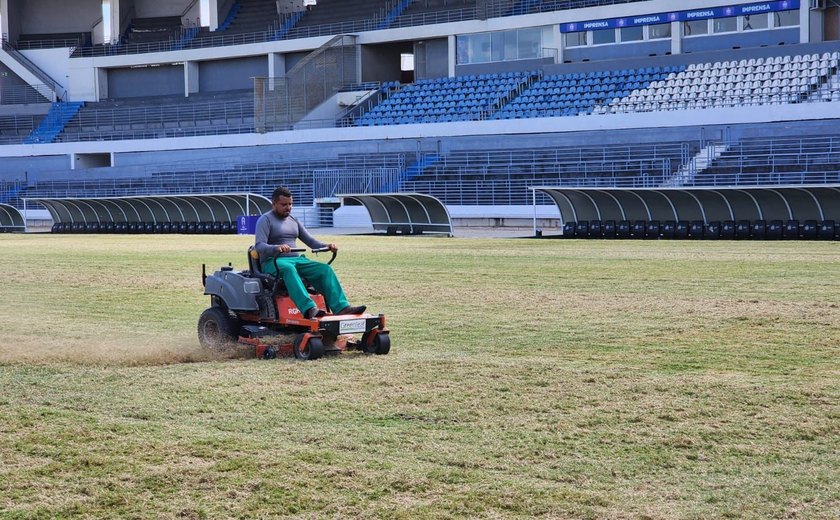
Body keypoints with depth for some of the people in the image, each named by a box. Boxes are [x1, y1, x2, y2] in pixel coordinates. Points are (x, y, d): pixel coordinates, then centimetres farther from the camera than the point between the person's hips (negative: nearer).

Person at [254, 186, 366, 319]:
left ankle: (341, 307, -30)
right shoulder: (265, 220, 0)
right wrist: (277, 248, -36)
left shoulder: (293, 220, 21)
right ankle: (309, 309, -58)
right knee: (288, 269, -41)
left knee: (325, 269, -17)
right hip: (273, 262, -7)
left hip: (296, 259, 7)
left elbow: (310, 240, 19)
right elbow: (259, 246, -15)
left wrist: (326, 246, -2)